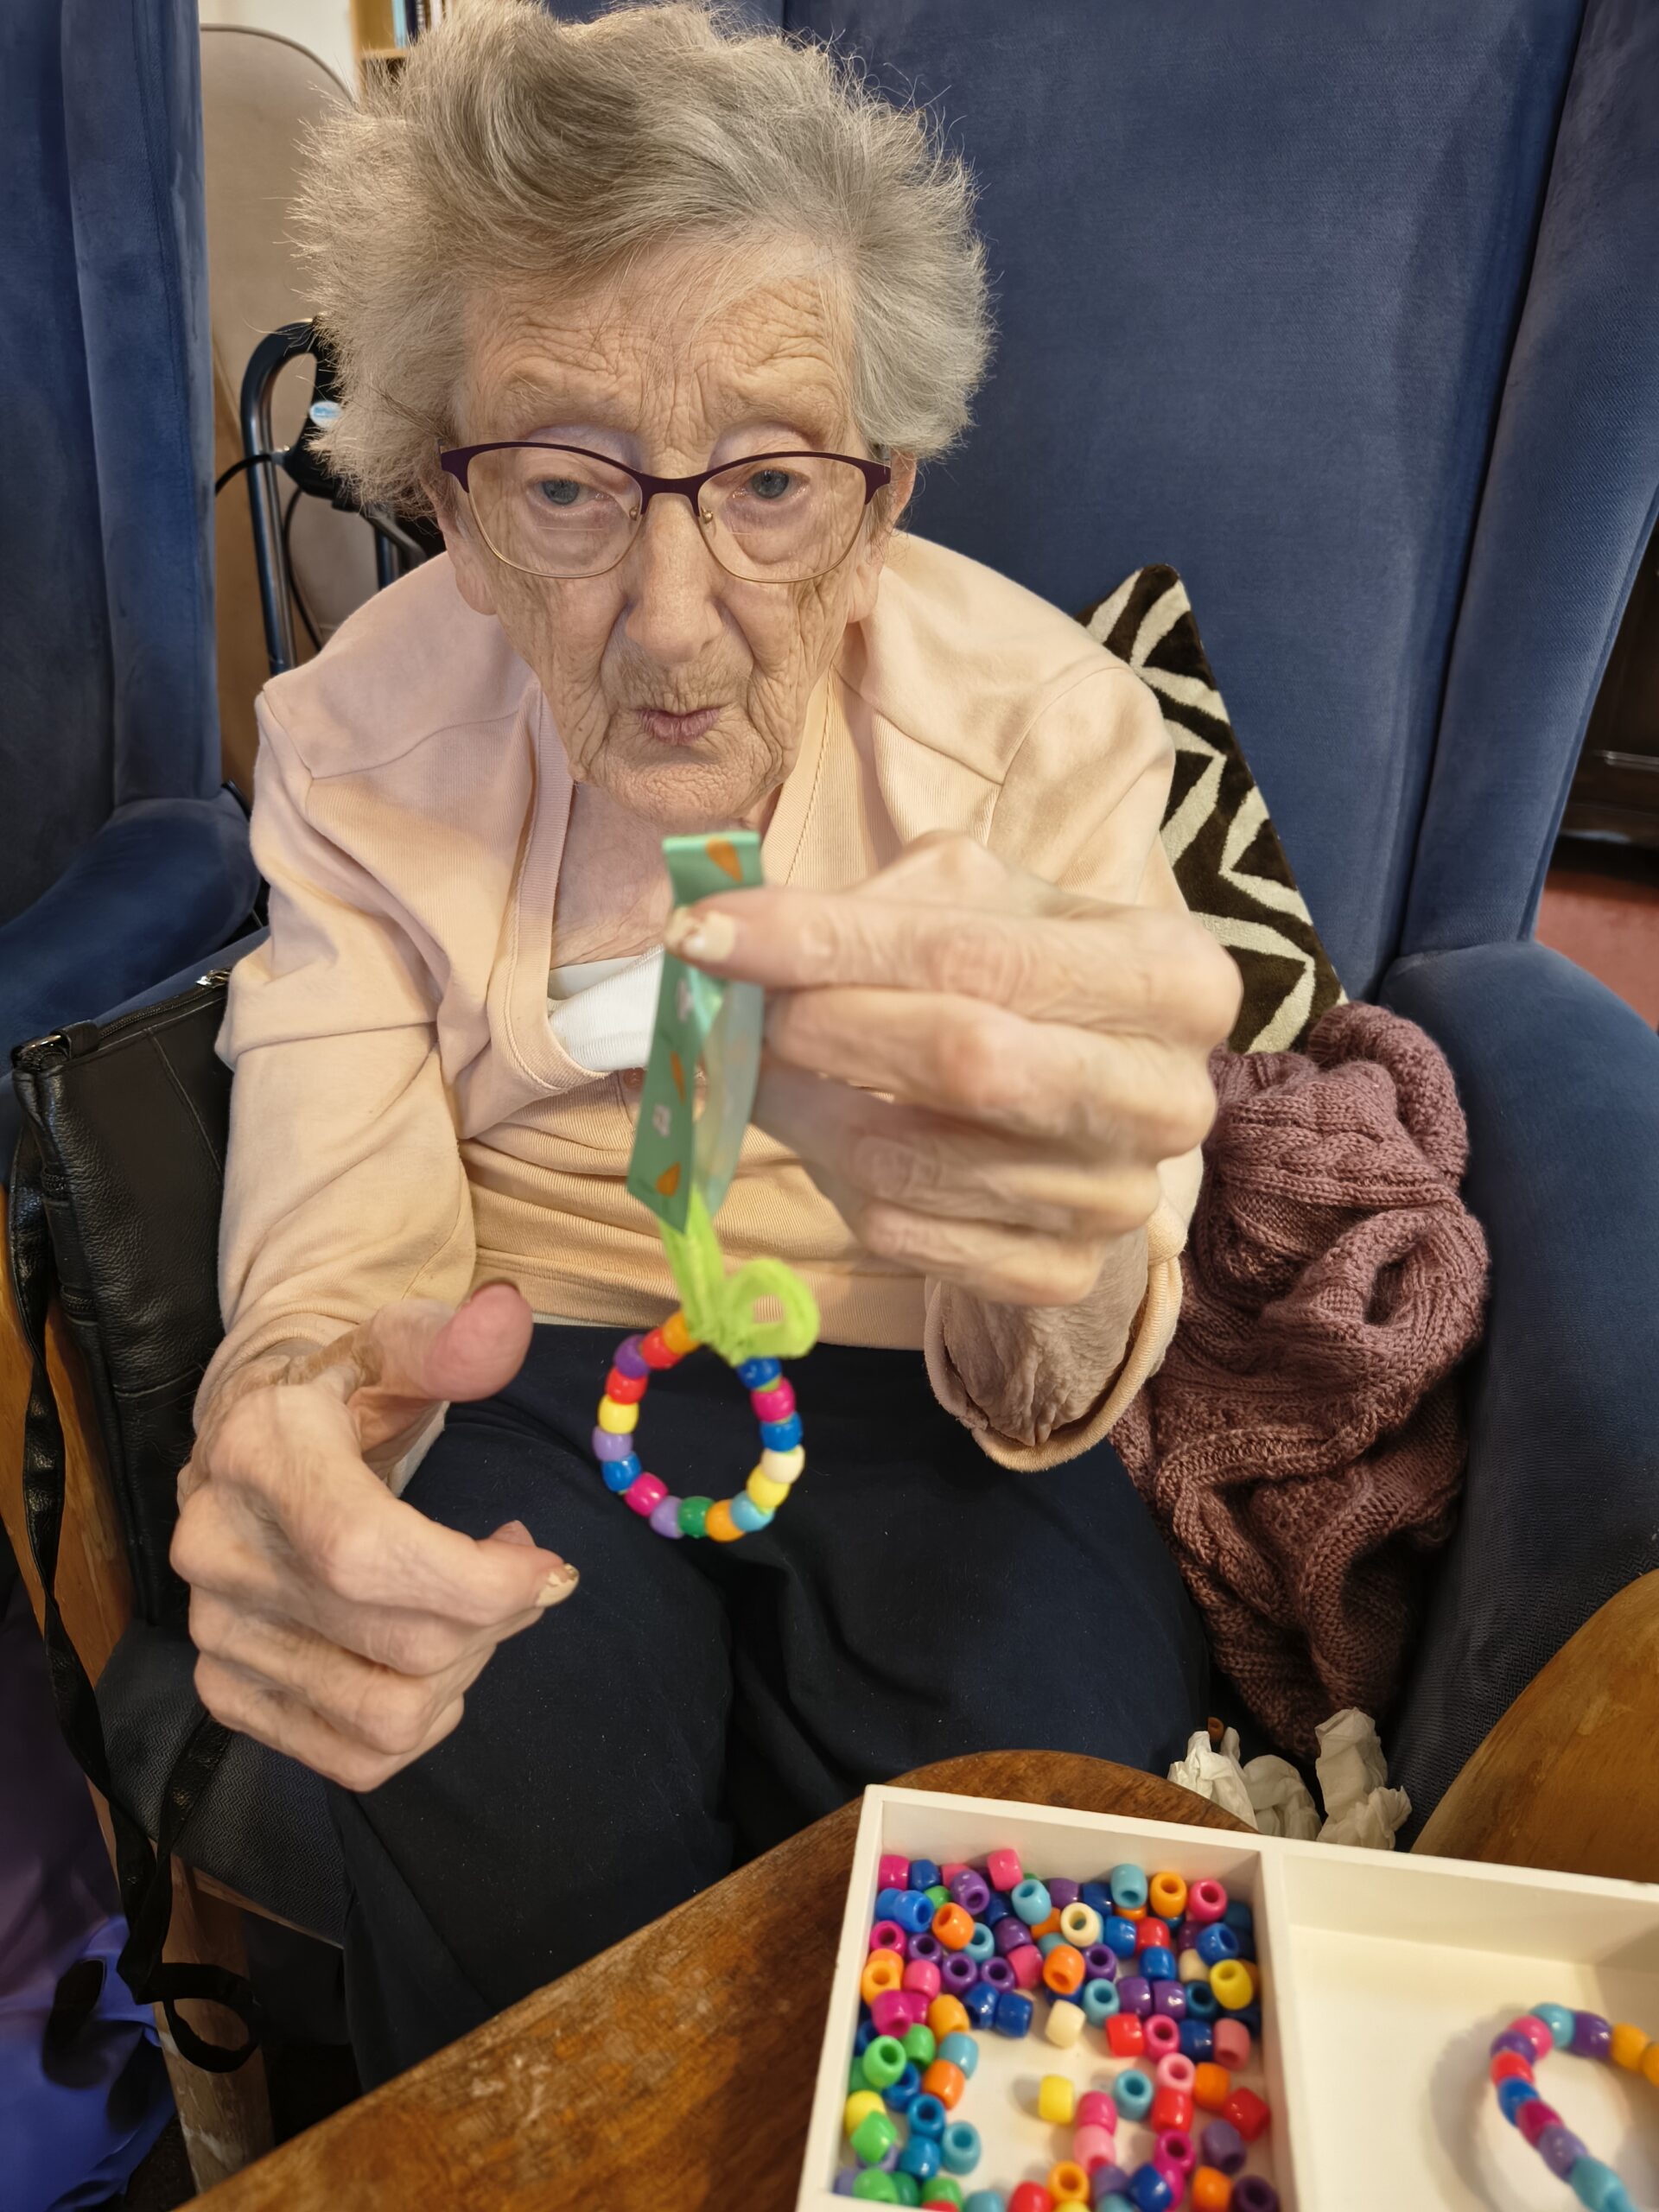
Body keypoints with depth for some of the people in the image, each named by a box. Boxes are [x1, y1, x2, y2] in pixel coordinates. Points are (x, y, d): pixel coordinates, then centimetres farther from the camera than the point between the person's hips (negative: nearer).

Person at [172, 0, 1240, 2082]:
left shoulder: (1044, 717, -14)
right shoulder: (357, 737, -8)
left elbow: (1037, 1393, -18)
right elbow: (338, 1235, -12)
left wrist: (1058, 1272, -45)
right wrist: (285, 1424, -37)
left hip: (904, 1382, 1)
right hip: (520, 1369, 1)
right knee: (535, 1912, -18)